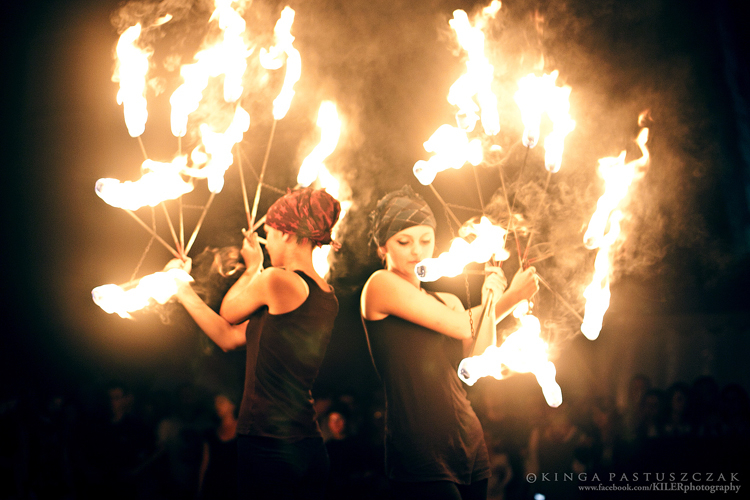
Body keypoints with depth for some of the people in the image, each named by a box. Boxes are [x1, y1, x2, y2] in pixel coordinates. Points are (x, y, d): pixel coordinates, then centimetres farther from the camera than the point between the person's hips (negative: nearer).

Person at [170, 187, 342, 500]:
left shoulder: (276, 280, -16)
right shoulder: (326, 296, 10)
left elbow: (228, 313, 6)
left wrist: (252, 268, 19)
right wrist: (184, 292, 22)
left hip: (267, 448, -8)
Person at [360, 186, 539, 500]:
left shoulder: (448, 302, 19)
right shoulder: (381, 284, -4)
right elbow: (461, 327, -8)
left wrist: (490, 297, -1)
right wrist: (509, 297, 7)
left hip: (469, 445, 7)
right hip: (420, 450, -7)